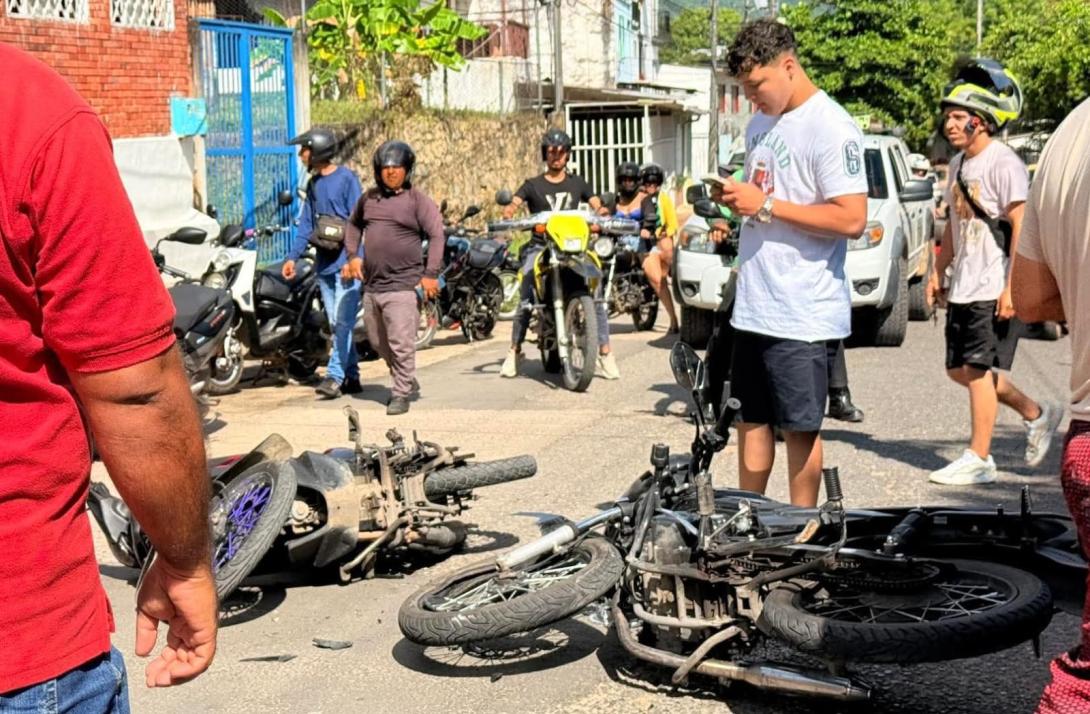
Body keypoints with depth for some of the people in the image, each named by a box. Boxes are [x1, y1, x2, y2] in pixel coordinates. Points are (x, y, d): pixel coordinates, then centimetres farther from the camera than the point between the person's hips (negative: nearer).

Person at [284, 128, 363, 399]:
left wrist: (352, 259, -20)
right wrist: (293, 256, 9)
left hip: (345, 262, -8)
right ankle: (351, 376, 16)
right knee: (336, 323, 9)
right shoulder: (313, 183, 16)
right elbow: (306, 223, 17)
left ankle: (335, 376, -12)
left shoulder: (346, 179, -7)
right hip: (324, 264, 8)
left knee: (343, 321, -10)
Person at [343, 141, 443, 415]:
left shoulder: (418, 200, -4)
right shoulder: (369, 198, 13)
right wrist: (353, 255, 16)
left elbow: (437, 235, -8)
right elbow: (354, 224, 29)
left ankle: (401, 394, -1)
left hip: (402, 286, -7)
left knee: (401, 343, -10)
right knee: (379, 342, 16)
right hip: (372, 285, 7)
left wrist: (430, 274, -14)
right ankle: (407, 381, 33)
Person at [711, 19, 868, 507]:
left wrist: (766, 205, -20)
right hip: (752, 305, 8)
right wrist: (734, 197, 3)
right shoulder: (760, 124, 13)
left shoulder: (831, 128, -14)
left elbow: (852, 219, -21)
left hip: (802, 314, -8)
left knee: (800, 428, 3)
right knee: (750, 420, 15)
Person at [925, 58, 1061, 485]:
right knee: (960, 369, 11)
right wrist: (939, 271, 19)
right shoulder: (959, 163, 13)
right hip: (963, 287, 9)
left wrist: (1012, 287, -23)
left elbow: (1022, 227, -18)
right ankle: (1036, 415, 28)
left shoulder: (1003, 163, -13)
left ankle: (979, 458, 3)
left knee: (977, 368, -6)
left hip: (994, 290, -9)